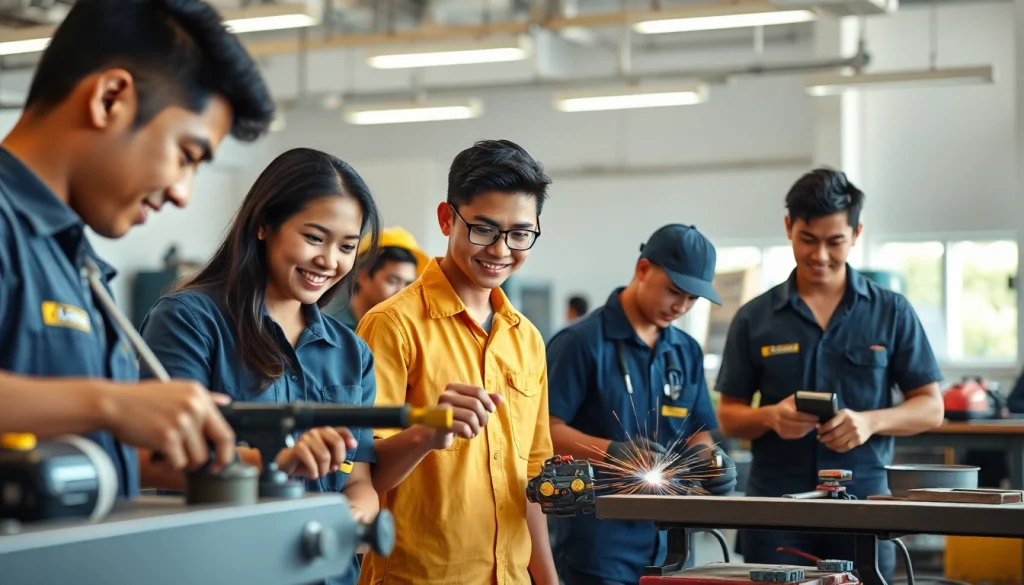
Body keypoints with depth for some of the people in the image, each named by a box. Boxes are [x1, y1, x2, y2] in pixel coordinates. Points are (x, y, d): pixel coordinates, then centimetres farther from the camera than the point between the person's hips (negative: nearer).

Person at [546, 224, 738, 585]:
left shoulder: (687, 352, 12)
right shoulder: (582, 342, -8)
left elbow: (698, 433, 17)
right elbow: (545, 429, -12)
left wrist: (710, 459, -6)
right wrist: (614, 451, -25)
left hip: (668, 541, 6)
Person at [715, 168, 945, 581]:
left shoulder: (892, 313, 4)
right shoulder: (754, 319, 6)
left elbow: (930, 409, 5)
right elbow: (729, 417, 9)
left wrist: (870, 421, -14)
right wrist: (771, 417, -13)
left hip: (863, 506, 0)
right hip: (775, 508, 1)